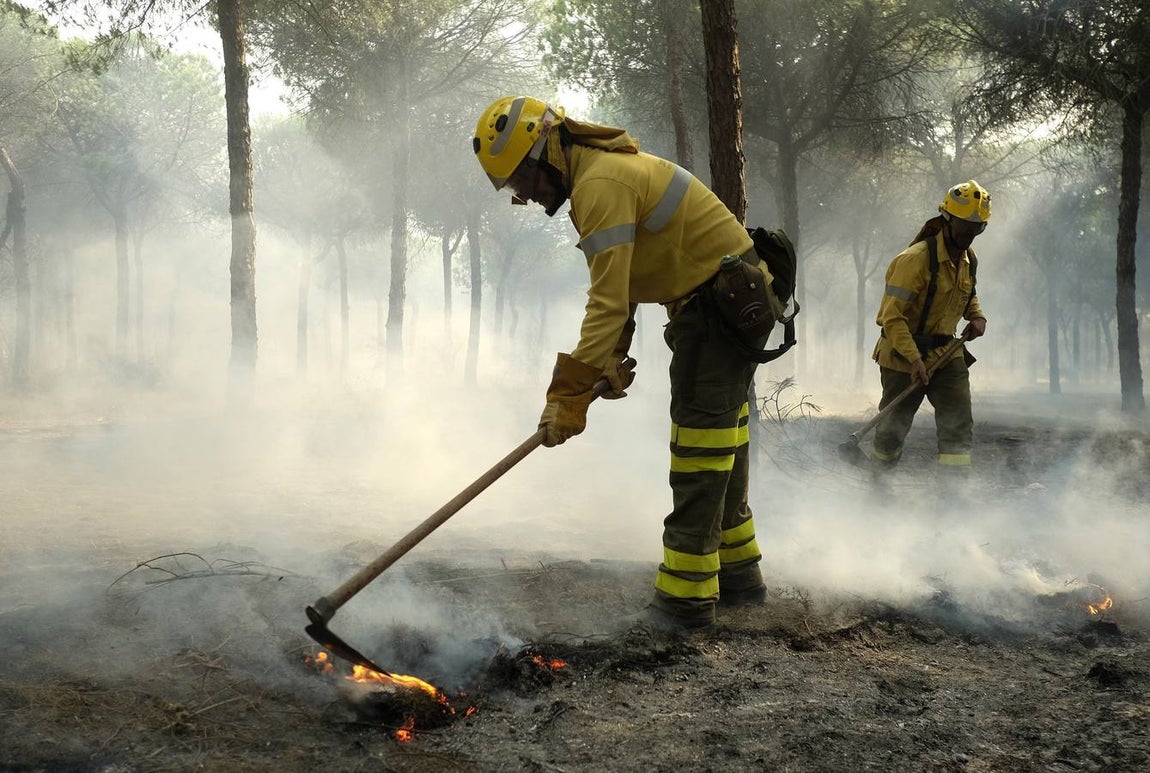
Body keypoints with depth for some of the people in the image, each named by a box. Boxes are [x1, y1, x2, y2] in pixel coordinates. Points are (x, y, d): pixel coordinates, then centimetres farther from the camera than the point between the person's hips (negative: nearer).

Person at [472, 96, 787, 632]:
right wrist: (612, 359, 11)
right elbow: (616, 286, 17)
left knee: (699, 441, -9)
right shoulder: (600, 172, 12)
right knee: (721, 439, 18)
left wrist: (571, 394, -26)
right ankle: (737, 574, 31)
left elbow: (608, 302, -27)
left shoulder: (601, 184, -22)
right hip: (740, 302, 11)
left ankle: (686, 596, -5)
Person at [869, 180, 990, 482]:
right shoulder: (915, 259, -22)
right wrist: (914, 358, -31)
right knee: (893, 426, 5)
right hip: (904, 356, -6)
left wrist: (977, 317, 4)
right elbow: (892, 317, -24)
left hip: (947, 353, 6)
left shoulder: (969, 259, 4)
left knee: (959, 423, -5)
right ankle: (875, 482, 27)